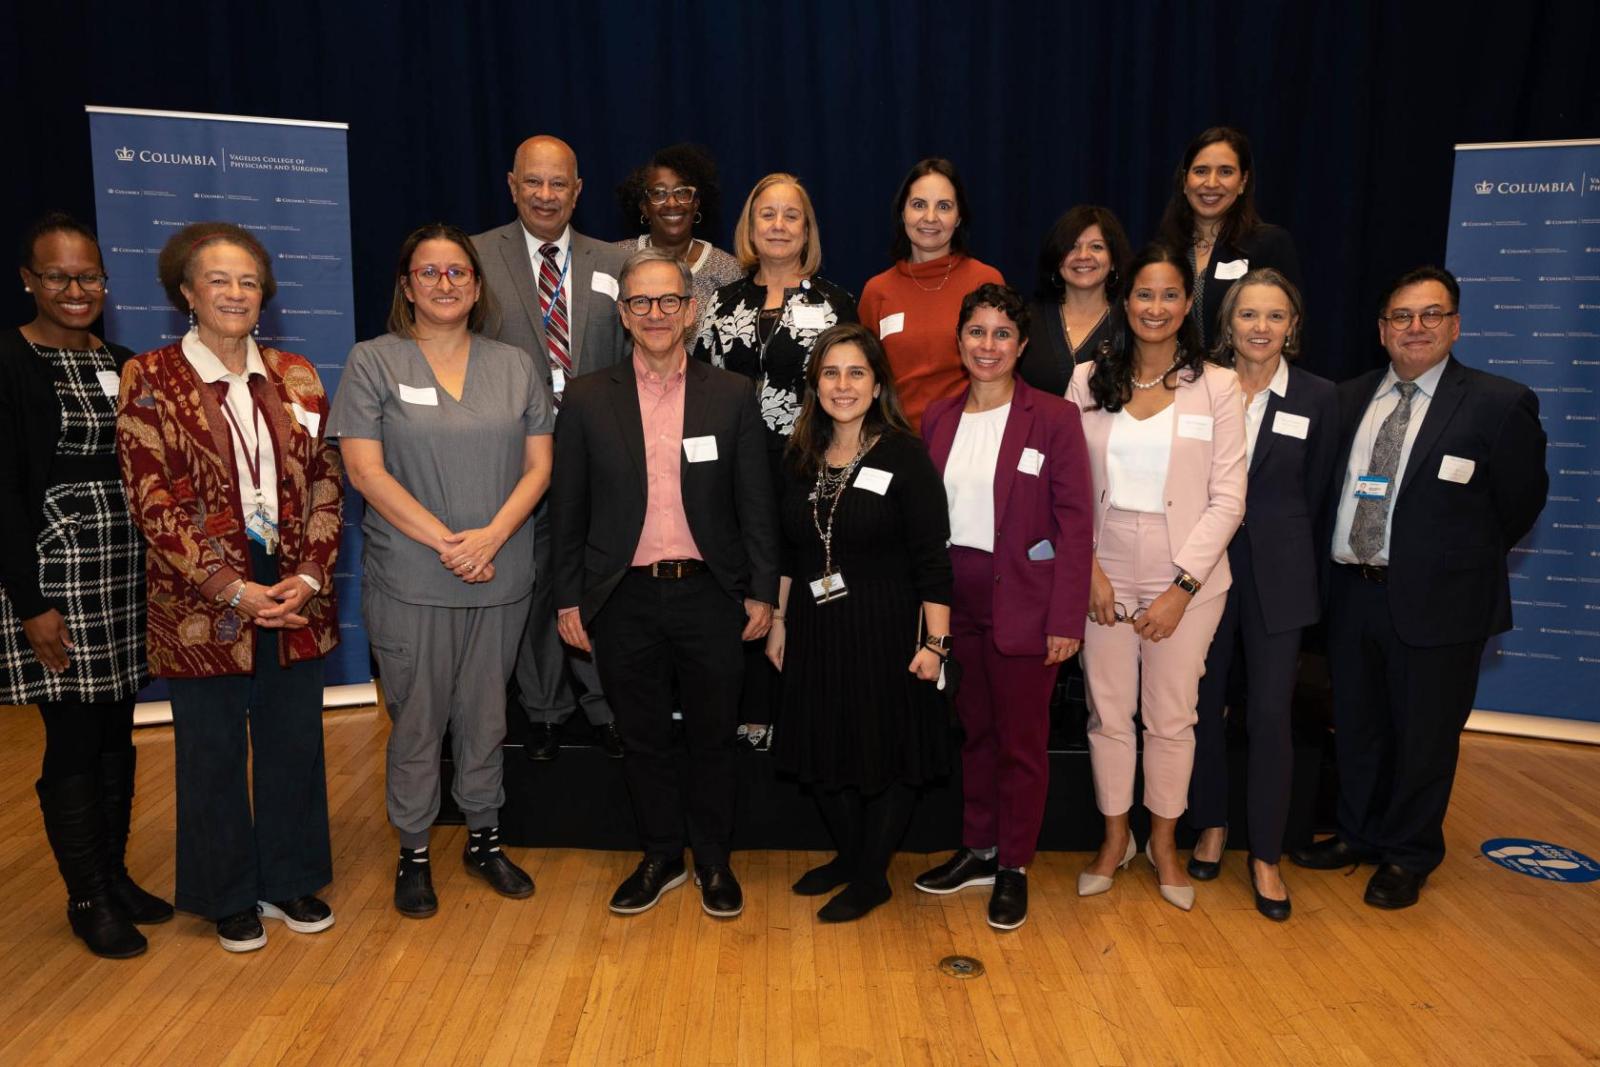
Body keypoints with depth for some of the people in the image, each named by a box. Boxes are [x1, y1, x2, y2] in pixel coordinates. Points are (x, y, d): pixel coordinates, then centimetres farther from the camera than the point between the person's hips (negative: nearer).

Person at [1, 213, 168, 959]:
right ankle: (86, 899, 19)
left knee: (117, 736, 13)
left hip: (128, 575, 5)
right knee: (73, 742, 3)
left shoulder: (123, 365, 10)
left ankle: (115, 876, 28)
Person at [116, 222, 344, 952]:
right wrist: (232, 589, -15)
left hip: (295, 594, 3)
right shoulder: (150, 379, -4)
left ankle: (291, 880, 30)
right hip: (201, 602, -3)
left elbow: (325, 482, 4)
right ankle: (229, 896, 29)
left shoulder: (294, 375, 6)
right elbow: (152, 501, -9)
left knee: (294, 742, 12)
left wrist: (309, 575, -8)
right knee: (213, 751, 10)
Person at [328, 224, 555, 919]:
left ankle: (484, 839, 30)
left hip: (500, 578, 3)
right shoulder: (373, 362, -1)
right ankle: (414, 853, 24)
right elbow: (365, 470, -8)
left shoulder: (515, 367, 8)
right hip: (409, 582, -2)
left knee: (485, 715, 13)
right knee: (416, 719, 7)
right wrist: (445, 541, -15)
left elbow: (538, 465, 4)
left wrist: (492, 535, -12)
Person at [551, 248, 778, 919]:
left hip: (709, 593, 0)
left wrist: (762, 591, 0)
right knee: (643, 739, 14)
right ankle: (661, 857, 33)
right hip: (624, 600, 1)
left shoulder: (731, 396, 1)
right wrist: (569, 600, 1)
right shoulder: (587, 400, 1)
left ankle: (713, 859, 32)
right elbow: (568, 510, 3)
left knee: (712, 737, 12)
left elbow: (756, 504, 2)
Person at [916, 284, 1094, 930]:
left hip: (1022, 604, -4)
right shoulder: (938, 418, 7)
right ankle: (978, 849, 32)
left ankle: (1013, 866, 24)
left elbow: (1075, 524, -9)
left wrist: (1066, 620, -13)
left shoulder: (1054, 418, -6)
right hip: (954, 599, 4)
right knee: (975, 730, 15)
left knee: (1021, 739, 7)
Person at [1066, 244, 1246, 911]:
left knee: (1172, 717, 9)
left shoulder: (1216, 387, -2)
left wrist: (1183, 587, -11)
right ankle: (1115, 838, 30)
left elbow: (1227, 499, -4)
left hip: (1186, 580, -1)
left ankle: (1164, 841, 31)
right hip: (1104, 576, 1)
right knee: (1107, 713, 10)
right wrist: (1088, 568, -8)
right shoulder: (1089, 381, 2)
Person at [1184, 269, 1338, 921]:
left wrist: (1270, 538, 7)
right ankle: (1211, 826, 29)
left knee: (1270, 714, 1)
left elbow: (1313, 493, 7)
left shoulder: (1317, 397, -1)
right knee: (1205, 706, 10)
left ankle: (1265, 855, 15)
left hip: (1276, 574, 0)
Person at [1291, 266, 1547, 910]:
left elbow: (1521, 501, -1)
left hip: (1437, 599, -4)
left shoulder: (1500, 404, -7)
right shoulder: (1349, 399, 6)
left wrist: (1461, 558, 5)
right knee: (1355, 728, 17)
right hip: (1351, 591, 4)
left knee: (1423, 735, 9)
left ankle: (1409, 856, 29)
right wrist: (1346, 561, 6)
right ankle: (1359, 834, 37)